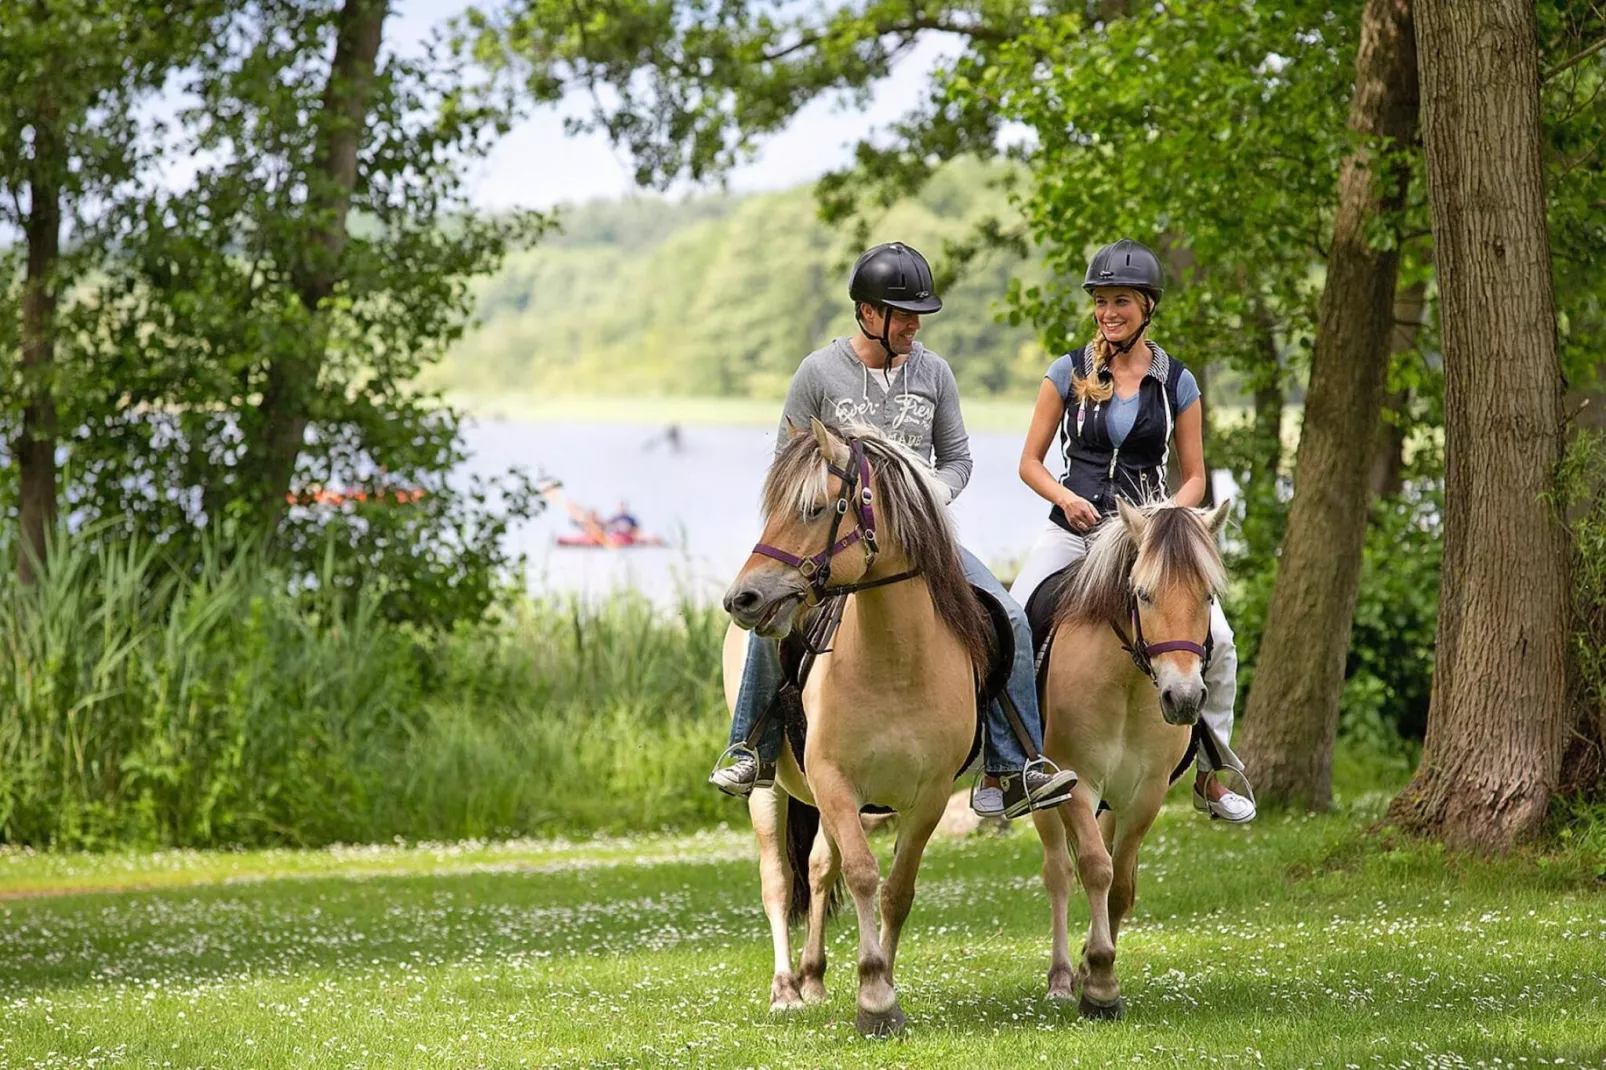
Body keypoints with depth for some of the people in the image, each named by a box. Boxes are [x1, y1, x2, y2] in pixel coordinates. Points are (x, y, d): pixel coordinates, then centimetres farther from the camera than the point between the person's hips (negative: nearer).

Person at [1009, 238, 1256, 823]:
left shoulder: (1177, 384, 4)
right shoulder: (1068, 373, 3)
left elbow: (1194, 477, 9)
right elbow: (1030, 462, 6)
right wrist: (1067, 499, -13)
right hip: (1072, 530, 0)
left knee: (1217, 641, -14)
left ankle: (1211, 776, 2)